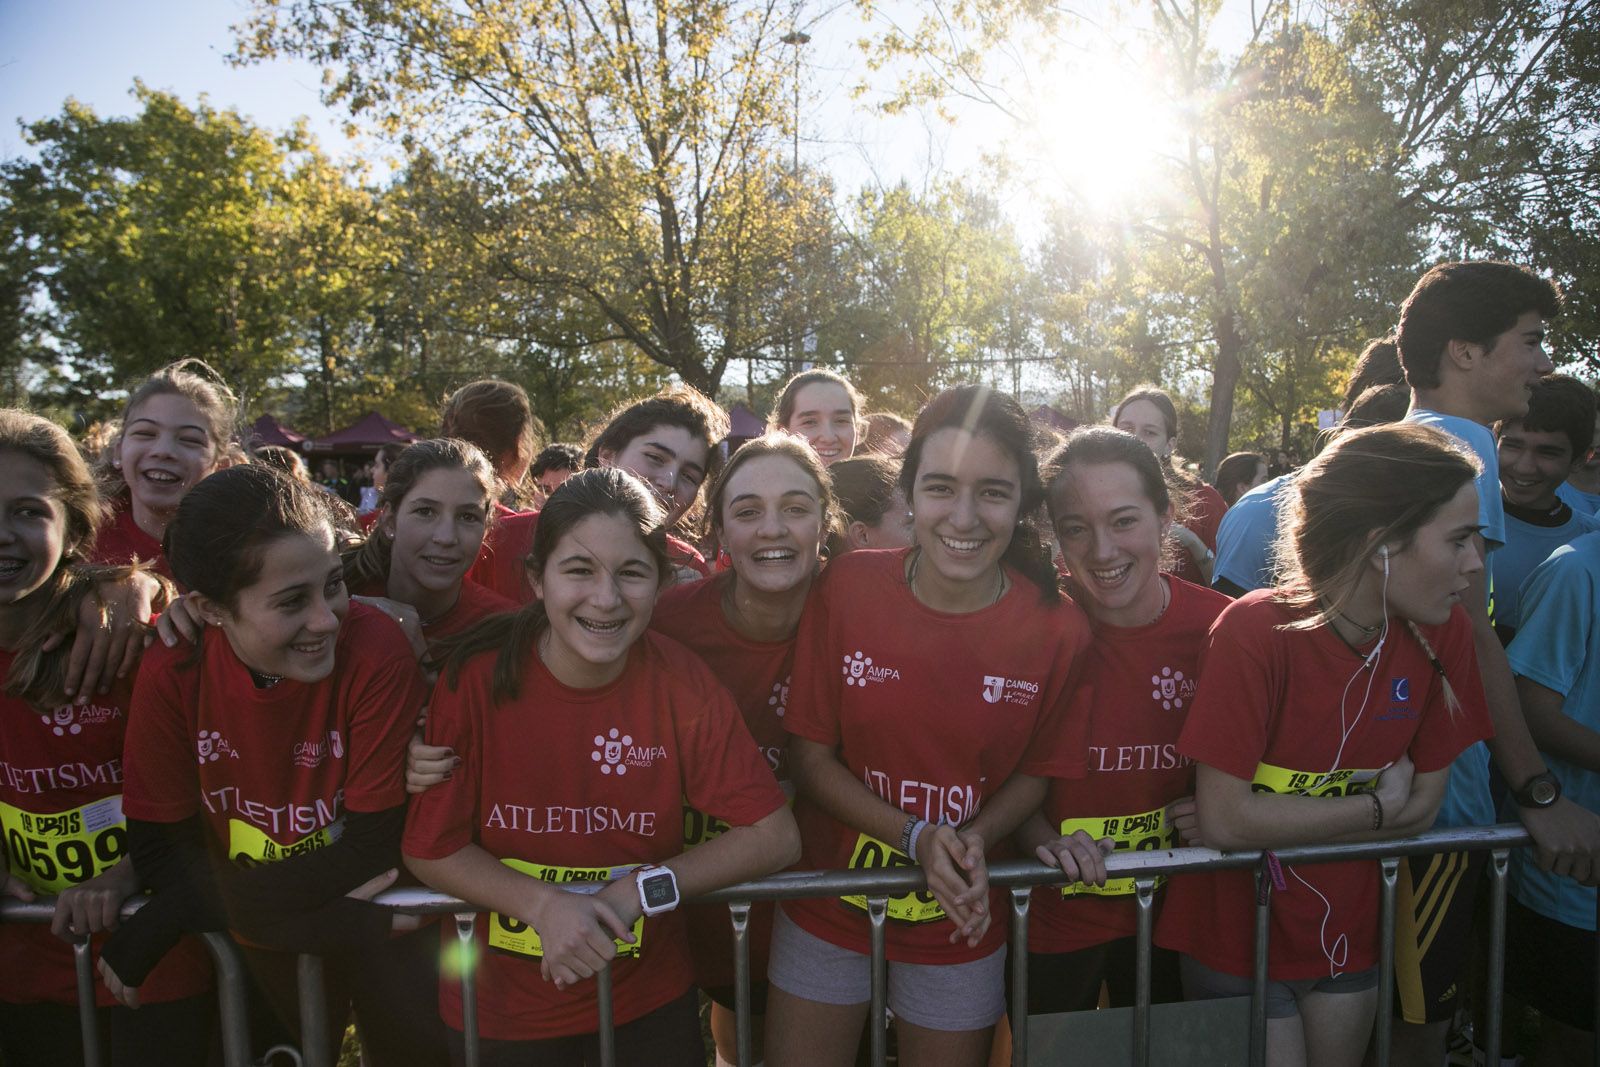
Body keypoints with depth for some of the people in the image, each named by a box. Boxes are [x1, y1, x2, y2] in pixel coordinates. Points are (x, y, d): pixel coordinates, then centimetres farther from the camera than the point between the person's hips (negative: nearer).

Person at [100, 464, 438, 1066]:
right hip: (265, 944, 3)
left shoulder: (377, 655, -30)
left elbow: (371, 848, -25)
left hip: (383, 925, -3)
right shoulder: (173, 673, -20)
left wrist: (164, 922, -23)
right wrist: (332, 925, -27)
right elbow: (159, 846, -14)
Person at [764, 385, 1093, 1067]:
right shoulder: (847, 588, -16)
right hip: (828, 907, 0)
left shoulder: (1055, 629, -14)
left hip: (959, 925, 0)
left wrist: (976, 840, -19)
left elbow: (1038, 769, -1)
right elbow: (809, 756, -10)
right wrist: (917, 838, -21)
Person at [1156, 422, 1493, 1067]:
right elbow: (1224, 819, -26)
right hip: (1238, 935, -5)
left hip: (1350, 933, 5)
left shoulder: (1442, 632, -8)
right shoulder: (1255, 631, -25)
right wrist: (1377, 807, -16)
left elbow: (1421, 806, -6)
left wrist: (1271, 823, -16)